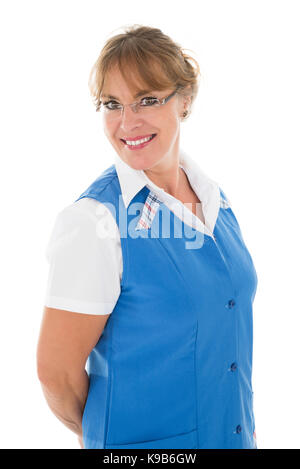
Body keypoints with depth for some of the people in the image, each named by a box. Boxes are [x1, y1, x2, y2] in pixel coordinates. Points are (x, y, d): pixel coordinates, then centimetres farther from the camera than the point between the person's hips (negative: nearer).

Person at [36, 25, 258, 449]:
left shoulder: (217, 199, -2)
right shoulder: (92, 221, -22)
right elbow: (56, 372, -17)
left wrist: (245, 428, 9)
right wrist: (99, 436, -1)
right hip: (140, 443, -5)